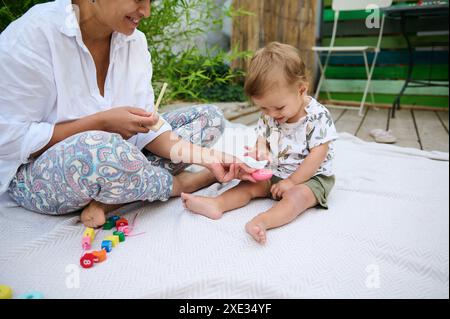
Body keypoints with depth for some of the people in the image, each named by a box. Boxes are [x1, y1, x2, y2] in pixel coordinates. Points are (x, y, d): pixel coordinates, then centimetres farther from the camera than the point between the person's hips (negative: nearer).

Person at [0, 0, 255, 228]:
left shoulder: (135, 41, -1)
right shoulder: (32, 36, -18)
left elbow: (146, 127, -5)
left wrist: (207, 157, -19)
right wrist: (102, 122, -26)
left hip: (109, 154, 7)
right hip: (35, 171, -6)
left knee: (211, 117, -1)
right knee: (103, 149, -42)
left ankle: (107, 200, -16)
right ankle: (180, 184, -9)